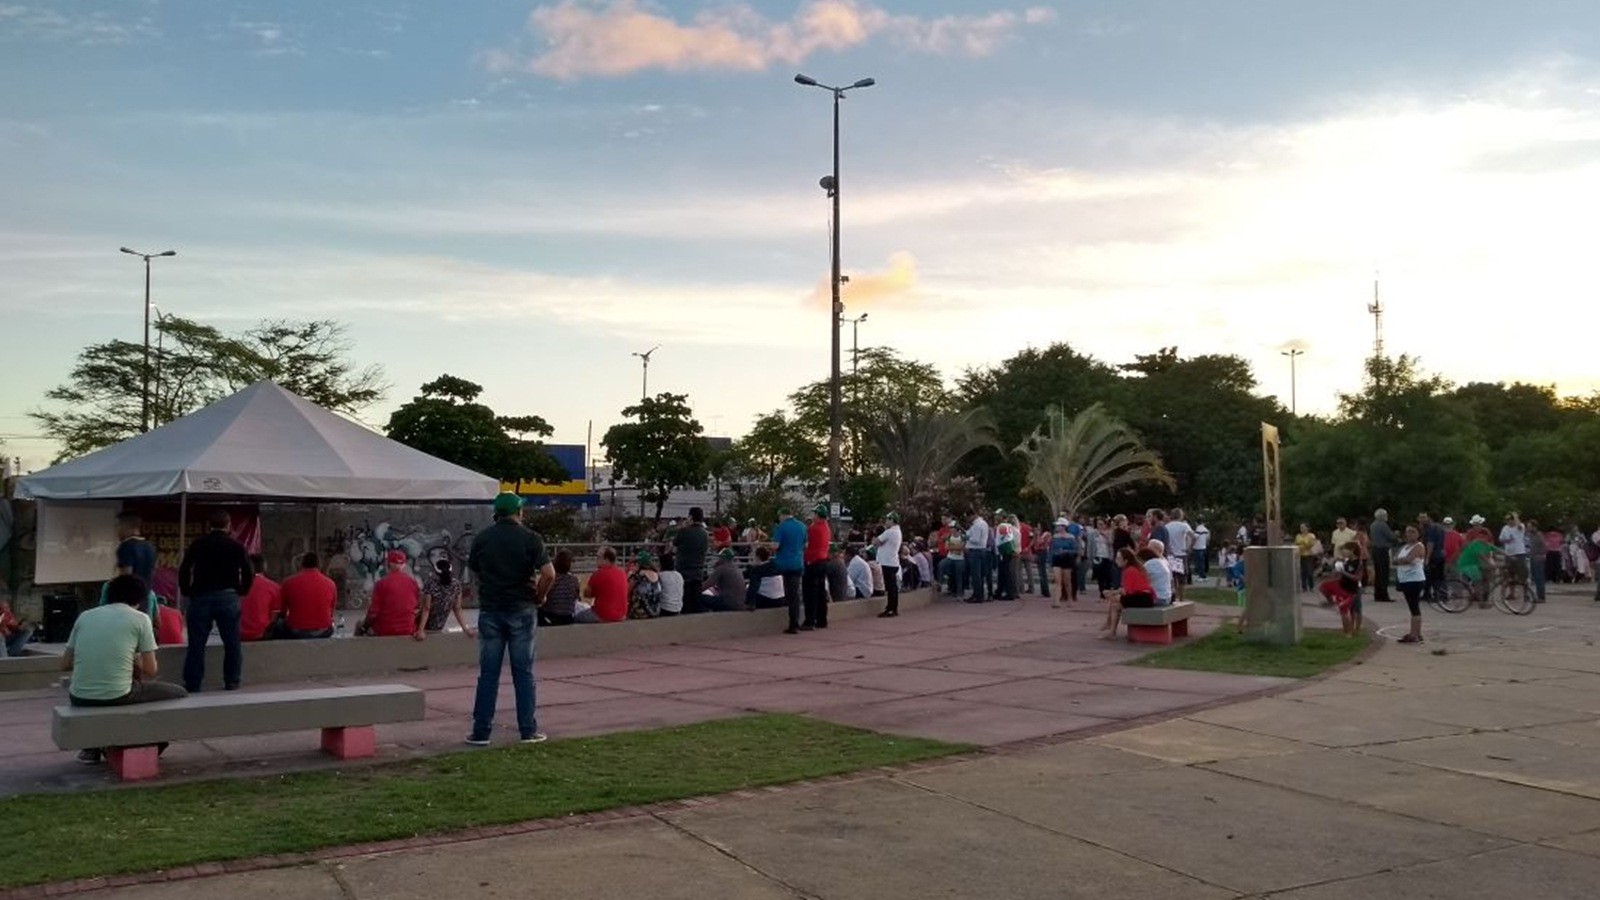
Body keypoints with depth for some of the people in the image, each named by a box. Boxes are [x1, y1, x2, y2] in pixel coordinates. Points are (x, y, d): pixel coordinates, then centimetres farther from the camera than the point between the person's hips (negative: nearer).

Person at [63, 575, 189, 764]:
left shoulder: (85, 616, 12)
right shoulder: (139, 618, 2)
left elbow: (65, 664, 14)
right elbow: (150, 671, -1)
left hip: (80, 699, 5)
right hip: (117, 697, -5)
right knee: (180, 694, 17)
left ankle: (91, 749, 35)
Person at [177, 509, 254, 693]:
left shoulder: (198, 544, 6)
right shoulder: (236, 545, 4)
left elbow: (184, 570, 1)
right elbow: (249, 572, -3)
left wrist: (187, 592, 13)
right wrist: (241, 591, 11)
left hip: (200, 597, 1)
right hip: (228, 597, -1)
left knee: (196, 645, 4)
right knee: (232, 644, 6)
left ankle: (192, 685, 5)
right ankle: (232, 683, 6)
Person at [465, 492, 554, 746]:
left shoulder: (482, 539, 4)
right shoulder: (530, 538, -7)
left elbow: (474, 571, 13)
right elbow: (549, 574, -16)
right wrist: (539, 596, -1)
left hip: (490, 611, 2)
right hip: (521, 610, -2)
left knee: (488, 674, 6)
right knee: (523, 673, 5)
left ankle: (481, 732, 8)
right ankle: (528, 730, 8)